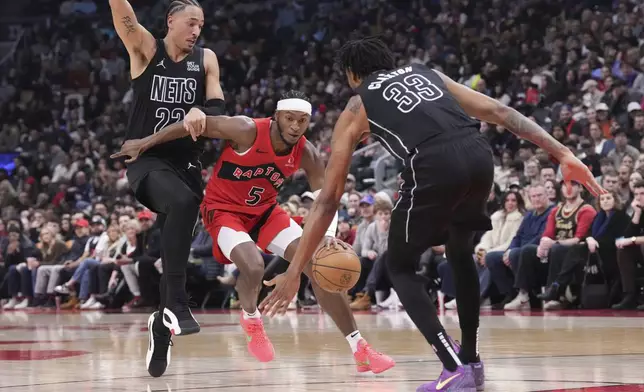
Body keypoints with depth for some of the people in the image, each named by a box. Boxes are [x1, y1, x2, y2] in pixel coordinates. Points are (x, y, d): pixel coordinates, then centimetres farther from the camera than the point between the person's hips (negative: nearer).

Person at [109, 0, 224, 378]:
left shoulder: (206, 60, 7)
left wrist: (201, 111, -26)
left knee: (176, 250, 6)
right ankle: (177, 305, -35)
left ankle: (161, 338, 22)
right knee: (183, 203, -35)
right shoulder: (146, 49, -2)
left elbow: (218, 106, -3)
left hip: (187, 163, 5)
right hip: (147, 160, -5)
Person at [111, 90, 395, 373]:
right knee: (253, 267, -32)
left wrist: (328, 237, -32)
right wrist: (145, 144, -15)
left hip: (264, 210, 5)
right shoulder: (247, 131, -29)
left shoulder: (306, 154, -14)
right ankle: (251, 320, 5)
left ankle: (360, 349, -3)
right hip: (224, 209, -5)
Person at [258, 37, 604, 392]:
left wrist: (294, 271, 21)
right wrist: (563, 155, 18)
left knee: (400, 268, 16)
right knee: (460, 251, 31)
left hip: (434, 166, -4)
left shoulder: (356, 108, 24)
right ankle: (470, 360, 34)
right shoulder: (427, 73, 33)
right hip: (479, 155, 4)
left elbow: (329, 198, 20)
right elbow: (500, 112, 21)